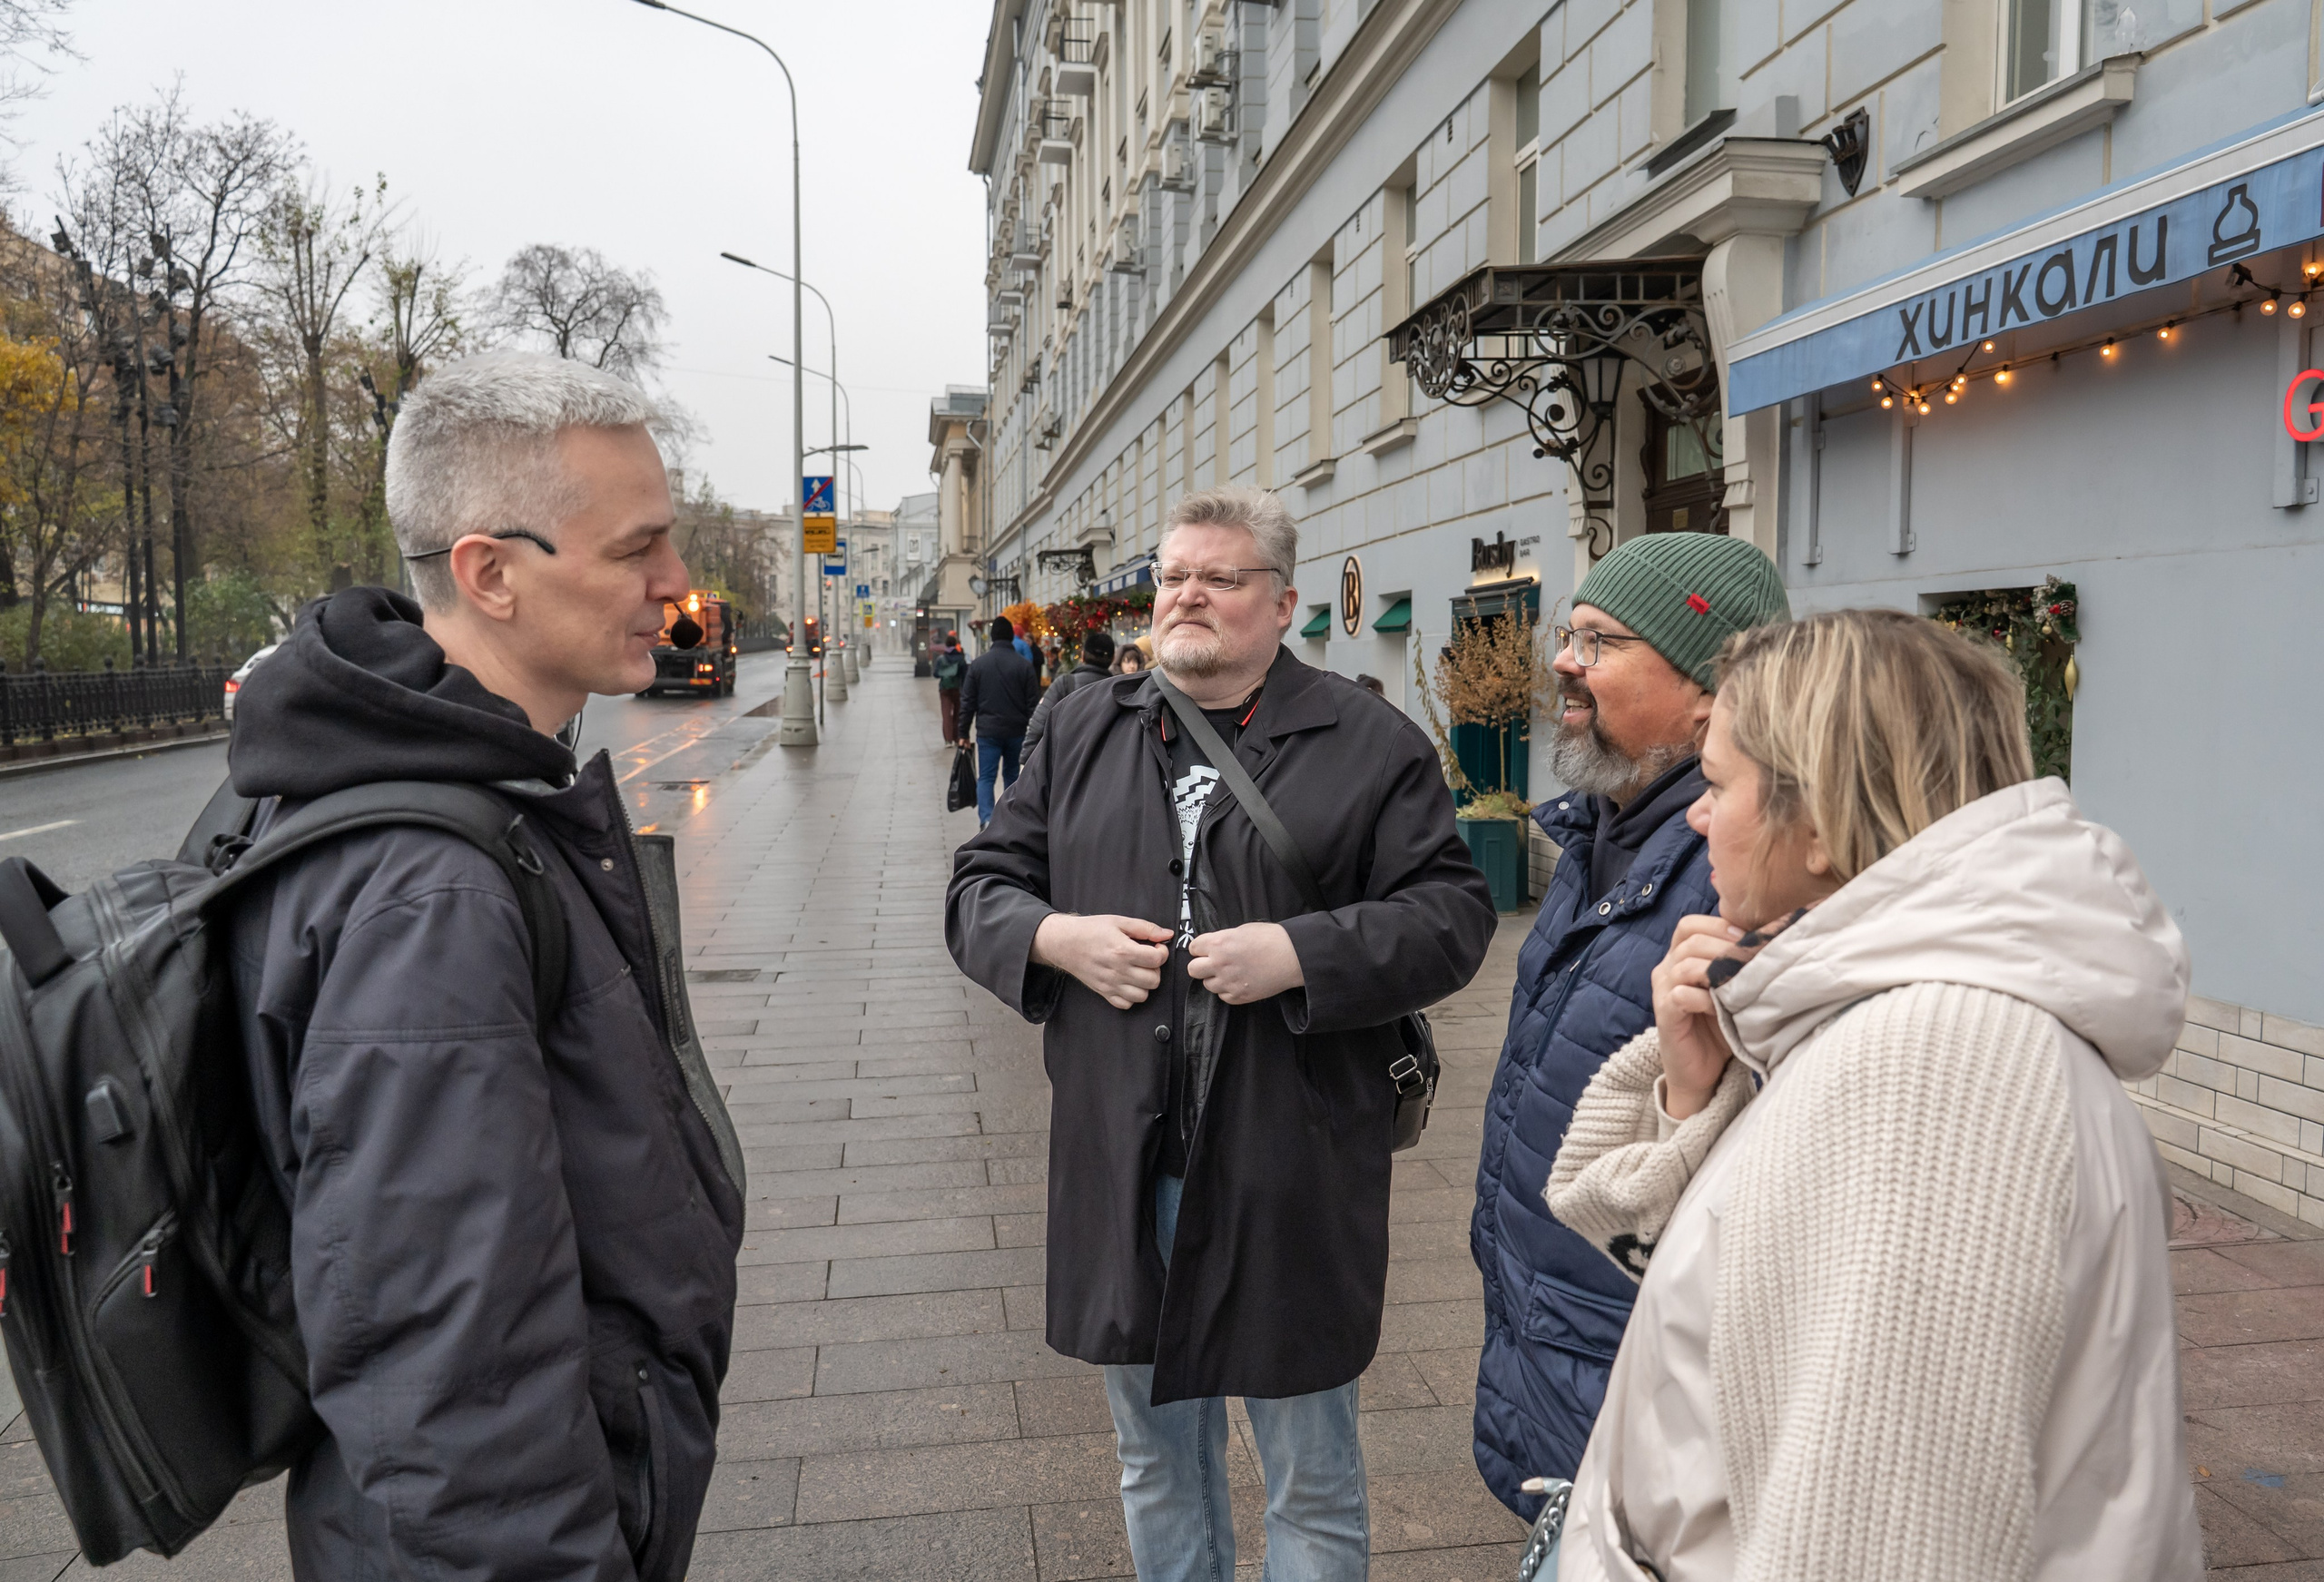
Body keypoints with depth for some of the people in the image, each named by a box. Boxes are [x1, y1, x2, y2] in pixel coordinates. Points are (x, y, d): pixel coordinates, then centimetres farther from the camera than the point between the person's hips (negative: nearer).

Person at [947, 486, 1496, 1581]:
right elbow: (979, 887, 11)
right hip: (1120, 1162, 4)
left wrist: (1300, 955, -20)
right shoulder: (1083, 729, 8)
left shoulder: (1371, 744, -4)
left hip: (1292, 1174, -3)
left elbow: (1452, 915, -7)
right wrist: (1056, 938, -10)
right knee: (1155, 1460, 24)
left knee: (1313, 1485, 15)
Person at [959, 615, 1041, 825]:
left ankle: (986, 818, -19)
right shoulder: (1024, 665, -3)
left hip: (987, 731, -1)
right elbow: (1034, 703, -2)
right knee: (1012, 775, 17)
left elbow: (968, 702, 2)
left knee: (986, 777, 1)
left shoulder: (978, 663, -1)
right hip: (1017, 732, 1)